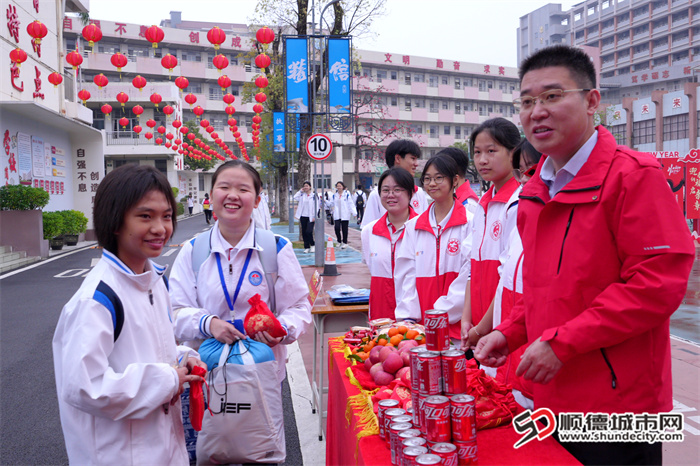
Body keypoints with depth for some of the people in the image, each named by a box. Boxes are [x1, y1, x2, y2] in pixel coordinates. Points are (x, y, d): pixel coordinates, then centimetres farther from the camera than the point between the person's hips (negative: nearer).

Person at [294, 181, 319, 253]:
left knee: (309, 231, -14)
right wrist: (300, 191, 1)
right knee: (304, 232, 6)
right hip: (303, 216, 4)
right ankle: (306, 247, 15)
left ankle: (312, 245, 7)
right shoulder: (302, 195, 10)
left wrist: (315, 216, -9)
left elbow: (316, 206, -3)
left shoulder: (314, 195, -1)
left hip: (311, 217, -4)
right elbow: (295, 197, -4)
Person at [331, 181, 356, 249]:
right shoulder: (334, 195, 12)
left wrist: (354, 213, -10)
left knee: (344, 229, 2)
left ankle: (345, 242, 16)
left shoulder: (347, 195, 0)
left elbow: (351, 204, -3)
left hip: (345, 215, -3)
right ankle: (339, 241, 9)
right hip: (337, 215, 3)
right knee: (337, 228, -11)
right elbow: (332, 203, 22)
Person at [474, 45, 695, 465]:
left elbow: (660, 282, -20)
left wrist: (561, 342, -20)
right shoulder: (535, 192, 11)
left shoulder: (633, 175, -13)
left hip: (617, 407, -7)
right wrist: (509, 334, 5)